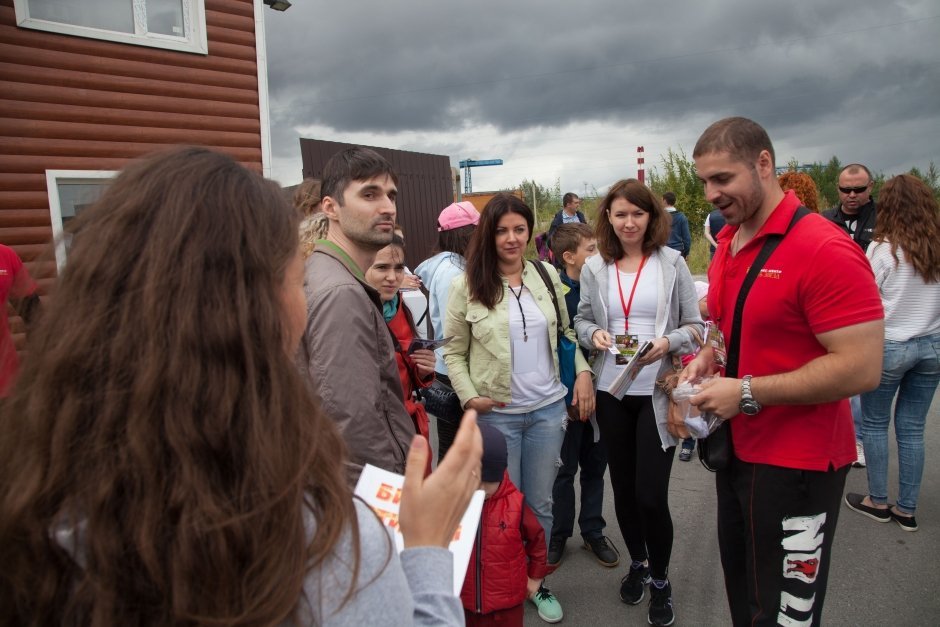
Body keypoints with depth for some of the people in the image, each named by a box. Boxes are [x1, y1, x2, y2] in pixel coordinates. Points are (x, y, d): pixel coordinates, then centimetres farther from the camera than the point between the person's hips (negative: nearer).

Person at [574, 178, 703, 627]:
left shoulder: (672, 262, -4)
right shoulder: (594, 268, 2)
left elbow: (695, 325, -2)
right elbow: (581, 320, 10)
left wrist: (667, 343, -21)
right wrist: (594, 334, -12)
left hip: (657, 392, -3)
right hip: (611, 391, 3)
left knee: (651, 494, -3)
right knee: (623, 487, 15)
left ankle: (660, 579, 25)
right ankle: (637, 563, 41)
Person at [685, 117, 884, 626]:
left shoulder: (824, 249, -20)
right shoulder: (726, 243, 6)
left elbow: (862, 368, -24)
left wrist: (747, 393, -23)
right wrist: (706, 359, 0)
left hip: (797, 464, -8)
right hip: (737, 448, 8)